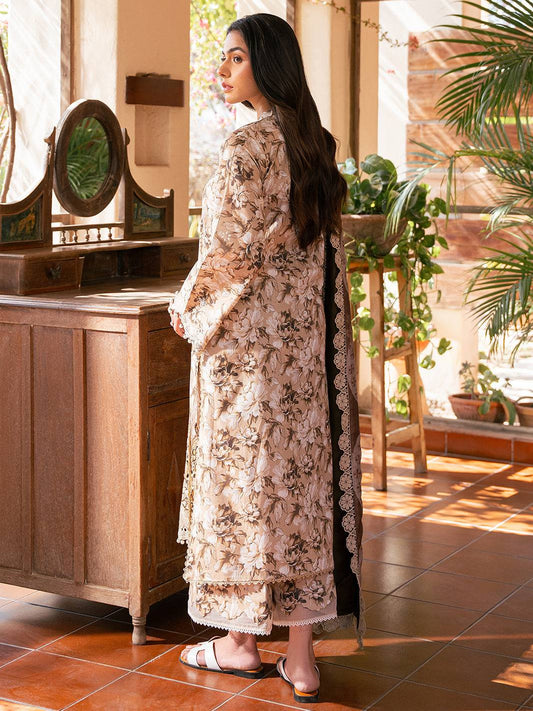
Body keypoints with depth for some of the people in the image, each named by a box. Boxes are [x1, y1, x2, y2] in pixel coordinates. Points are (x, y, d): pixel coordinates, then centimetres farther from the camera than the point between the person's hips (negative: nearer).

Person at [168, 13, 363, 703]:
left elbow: (231, 246, -15)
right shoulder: (315, 142, 11)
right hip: (310, 336, 8)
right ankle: (301, 658, 12)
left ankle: (240, 641, 16)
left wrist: (186, 302, 1)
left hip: (249, 336, -7)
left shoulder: (250, 143, -13)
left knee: (244, 473, 4)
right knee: (304, 475, 7)